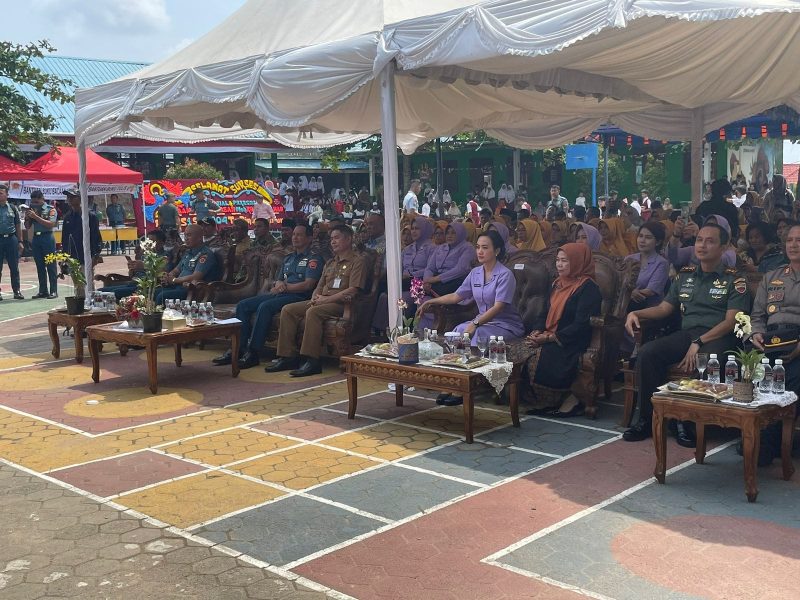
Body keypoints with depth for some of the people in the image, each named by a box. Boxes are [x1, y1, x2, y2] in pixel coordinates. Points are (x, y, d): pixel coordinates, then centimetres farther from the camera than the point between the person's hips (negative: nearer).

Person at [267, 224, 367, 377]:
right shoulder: (330, 263, 27)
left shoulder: (357, 261, 1)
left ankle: (312, 361, -37)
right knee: (288, 310, -11)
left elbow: (353, 290, -12)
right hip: (322, 301, 8)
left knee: (313, 312, -36)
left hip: (340, 303, -8)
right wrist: (315, 297, 1)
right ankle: (288, 356, -15)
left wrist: (326, 299, -15)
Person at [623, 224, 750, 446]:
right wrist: (636, 313, 3)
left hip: (718, 337, -5)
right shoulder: (685, 275, 21)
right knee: (647, 352, -22)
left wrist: (699, 343, -19)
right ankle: (647, 419, -16)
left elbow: (731, 321, -7)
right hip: (685, 334, 5)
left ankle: (690, 423, -23)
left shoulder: (734, 281, 4)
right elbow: (664, 308, 23)